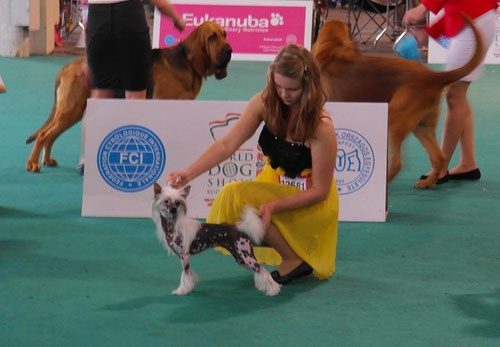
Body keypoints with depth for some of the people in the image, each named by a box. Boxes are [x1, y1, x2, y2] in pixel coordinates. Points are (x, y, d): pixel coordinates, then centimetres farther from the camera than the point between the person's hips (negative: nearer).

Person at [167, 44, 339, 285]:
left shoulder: (321, 127, -26)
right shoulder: (264, 104, -12)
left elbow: (319, 191, -20)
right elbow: (227, 145, -14)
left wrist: (273, 206, -32)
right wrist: (189, 173, -28)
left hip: (310, 202, -7)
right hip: (275, 183, 7)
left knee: (236, 196, -25)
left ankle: (294, 261, -10)